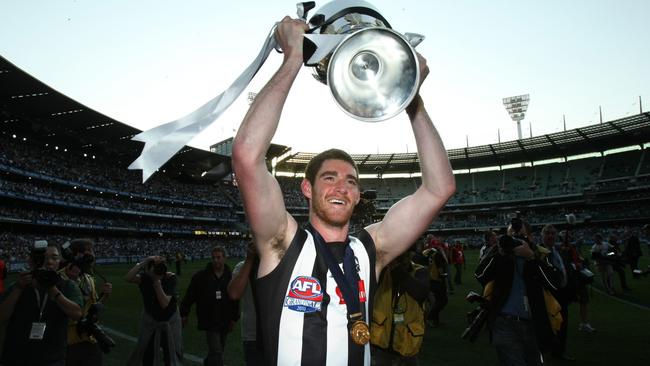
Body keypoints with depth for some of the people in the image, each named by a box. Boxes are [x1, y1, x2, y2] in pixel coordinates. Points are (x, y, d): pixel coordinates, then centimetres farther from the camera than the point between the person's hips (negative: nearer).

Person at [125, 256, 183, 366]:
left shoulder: (171, 278, -22)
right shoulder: (145, 277, -17)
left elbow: (164, 304, -30)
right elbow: (128, 278, -38)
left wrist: (157, 282, -36)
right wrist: (143, 263, -41)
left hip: (170, 321, -1)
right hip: (150, 320, 1)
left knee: (172, 357, 11)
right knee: (148, 357, 9)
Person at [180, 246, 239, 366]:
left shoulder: (231, 277, 0)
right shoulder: (201, 276, -4)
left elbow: (236, 299, 4)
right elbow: (189, 296, 1)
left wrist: (234, 318, 3)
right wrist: (184, 314, 1)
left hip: (225, 322, 4)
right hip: (209, 321, -3)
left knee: (217, 352, 18)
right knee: (216, 353, -9)